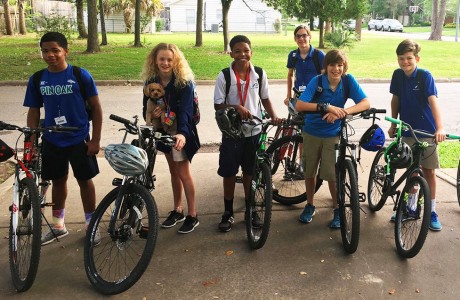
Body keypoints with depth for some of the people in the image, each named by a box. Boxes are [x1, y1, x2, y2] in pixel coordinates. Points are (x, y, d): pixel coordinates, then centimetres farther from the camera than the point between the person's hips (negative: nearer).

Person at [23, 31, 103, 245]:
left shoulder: (80, 75, -11)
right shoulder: (37, 80, -2)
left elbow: (96, 108, -6)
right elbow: (33, 111, 6)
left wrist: (95, 139, -8)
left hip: (79, 140, -3)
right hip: (51, 141, 3)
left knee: (84, 180, 8)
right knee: (58, 181, 16)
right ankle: (58, 226, 32)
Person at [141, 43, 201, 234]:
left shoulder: (184, 82, -18)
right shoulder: (151, 81, -3)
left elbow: (186, 110, -28)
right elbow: (147, 106, 4)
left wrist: (182, 133, -44)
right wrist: (152, 115, -21)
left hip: (180, 132, -5)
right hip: (163, 130, 5)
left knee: (183, 173, -2)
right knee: (173, 171, 15)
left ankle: (192, 215, 11)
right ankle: (177, 210, 29)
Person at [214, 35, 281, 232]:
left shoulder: (260, 74, -2)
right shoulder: (224, 76, -10)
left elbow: (265, 99, 8)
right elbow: (218, 105, -8)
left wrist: (273, 116, -8)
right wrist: (236, 107, -25)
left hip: (254, 131, 2)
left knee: (250, 172, 12)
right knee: (229, 173, 8)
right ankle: (228, 212, 24)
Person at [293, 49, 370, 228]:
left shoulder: (348, 81, -13)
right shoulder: (317, 81, -18)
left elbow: (366, 103, -20)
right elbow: (299, 105, -30)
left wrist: (342, 112, -35)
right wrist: (327, 107, -40)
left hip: (332, 134, 0)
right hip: (312, 133, 0)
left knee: (332, 175, -1)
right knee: (310, 172, 12)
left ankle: (338, 210, 20)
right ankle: (310, 206, 33)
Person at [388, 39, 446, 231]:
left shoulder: (425, 76, -15)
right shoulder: (398, 75, -2)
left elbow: (433, 101, -25)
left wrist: (440, 127, -36)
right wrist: (393, 125, 9)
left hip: (426, 131, -3)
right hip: (406, 130, 4)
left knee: (429, 172, 4)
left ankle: (432, 212, 16)